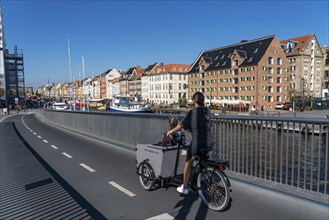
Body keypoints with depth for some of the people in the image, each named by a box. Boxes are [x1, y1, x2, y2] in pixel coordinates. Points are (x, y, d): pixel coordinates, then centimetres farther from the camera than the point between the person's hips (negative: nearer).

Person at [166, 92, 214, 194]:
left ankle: (184, 188, 19)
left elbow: (182, 125, -8)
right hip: (209, 143, 6)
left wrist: (171, 131, 6)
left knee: (188, 164, 10)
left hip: (197, 143, -6)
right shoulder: (207, 111, 9)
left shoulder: (193, 112, -9)